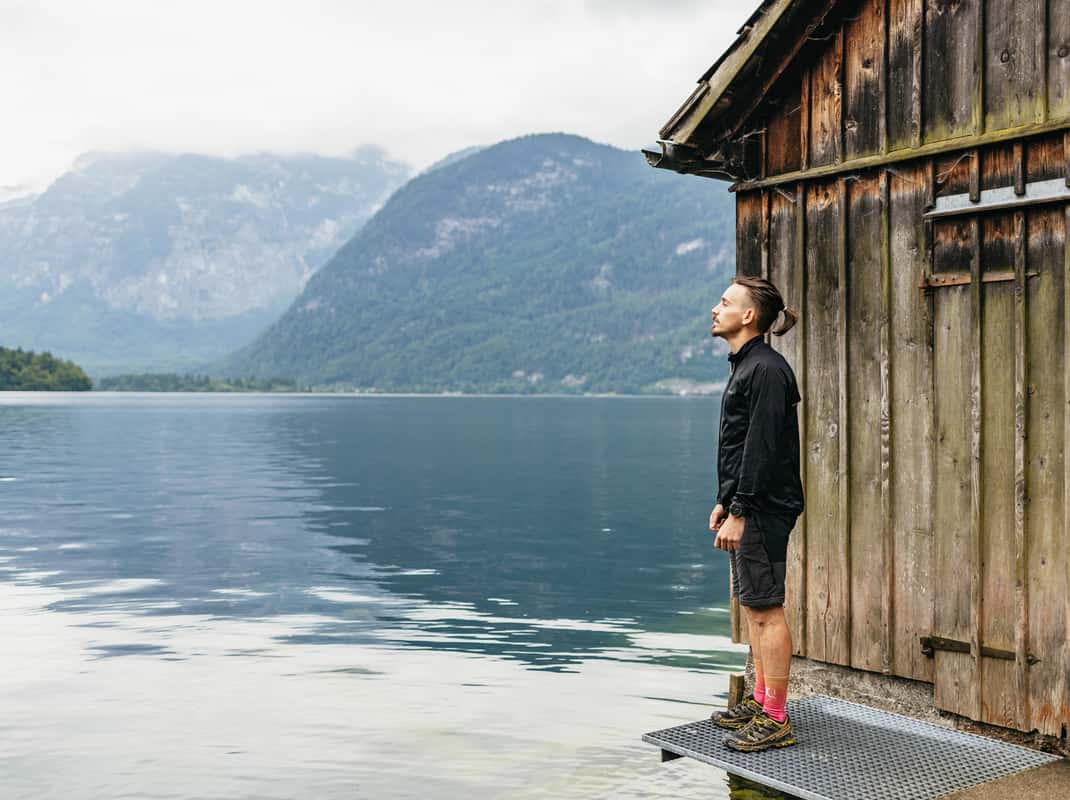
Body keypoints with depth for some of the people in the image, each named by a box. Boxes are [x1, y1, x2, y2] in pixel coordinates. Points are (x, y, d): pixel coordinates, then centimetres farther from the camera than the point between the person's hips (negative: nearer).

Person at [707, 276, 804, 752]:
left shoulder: (766, 370, -16)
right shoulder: (745, 367, 16)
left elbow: (762, 449, -22)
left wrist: (739, 512, -22)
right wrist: (725, 502, 21)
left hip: (763, 509, -10)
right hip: (747, 507, 10)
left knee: (766, 609, -6)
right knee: (752, 607, 16)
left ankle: (776, 720, 1)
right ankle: (761, 701, 26)